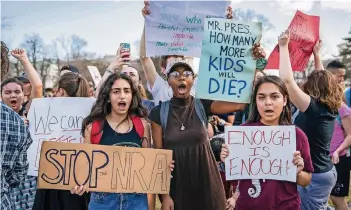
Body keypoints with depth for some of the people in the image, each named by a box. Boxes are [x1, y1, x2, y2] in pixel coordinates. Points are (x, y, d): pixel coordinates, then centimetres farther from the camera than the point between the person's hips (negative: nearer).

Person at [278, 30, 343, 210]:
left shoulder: (313, 107, -19)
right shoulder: (331, 108, 4)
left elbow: (287, 79, -28)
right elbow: (323, 78, 21)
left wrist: (283, 46, -18)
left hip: (313, 176, -8)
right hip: (327, 172, 8)